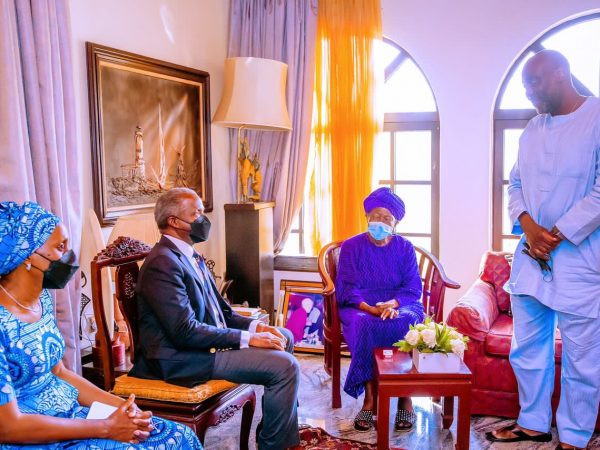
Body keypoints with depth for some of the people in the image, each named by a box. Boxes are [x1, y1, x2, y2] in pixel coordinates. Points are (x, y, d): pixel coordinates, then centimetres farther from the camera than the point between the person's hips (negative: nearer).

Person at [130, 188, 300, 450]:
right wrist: (246, 338, -20)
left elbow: (220, 312, 15)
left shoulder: (191, 258, 13)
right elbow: (185, 331, -25)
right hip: (185, 359, -11)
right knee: (285, 366, -19)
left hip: (210, 341, 11)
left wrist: (255, 326, -2)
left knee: (284, 337, 16)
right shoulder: (162, 263, -18)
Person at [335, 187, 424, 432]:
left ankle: (405, 396, -24)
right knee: (365, 325, -36)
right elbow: (346, 287, -2)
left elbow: (413, 287, 1)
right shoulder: (351, 246, 8)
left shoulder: (405, 247, 11)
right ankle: (369, 397, -29)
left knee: (407, 324, -34)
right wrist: (369, 308, -22)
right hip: (360, 306, -1)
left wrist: (392, 304, -21)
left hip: (400, 304, 1)